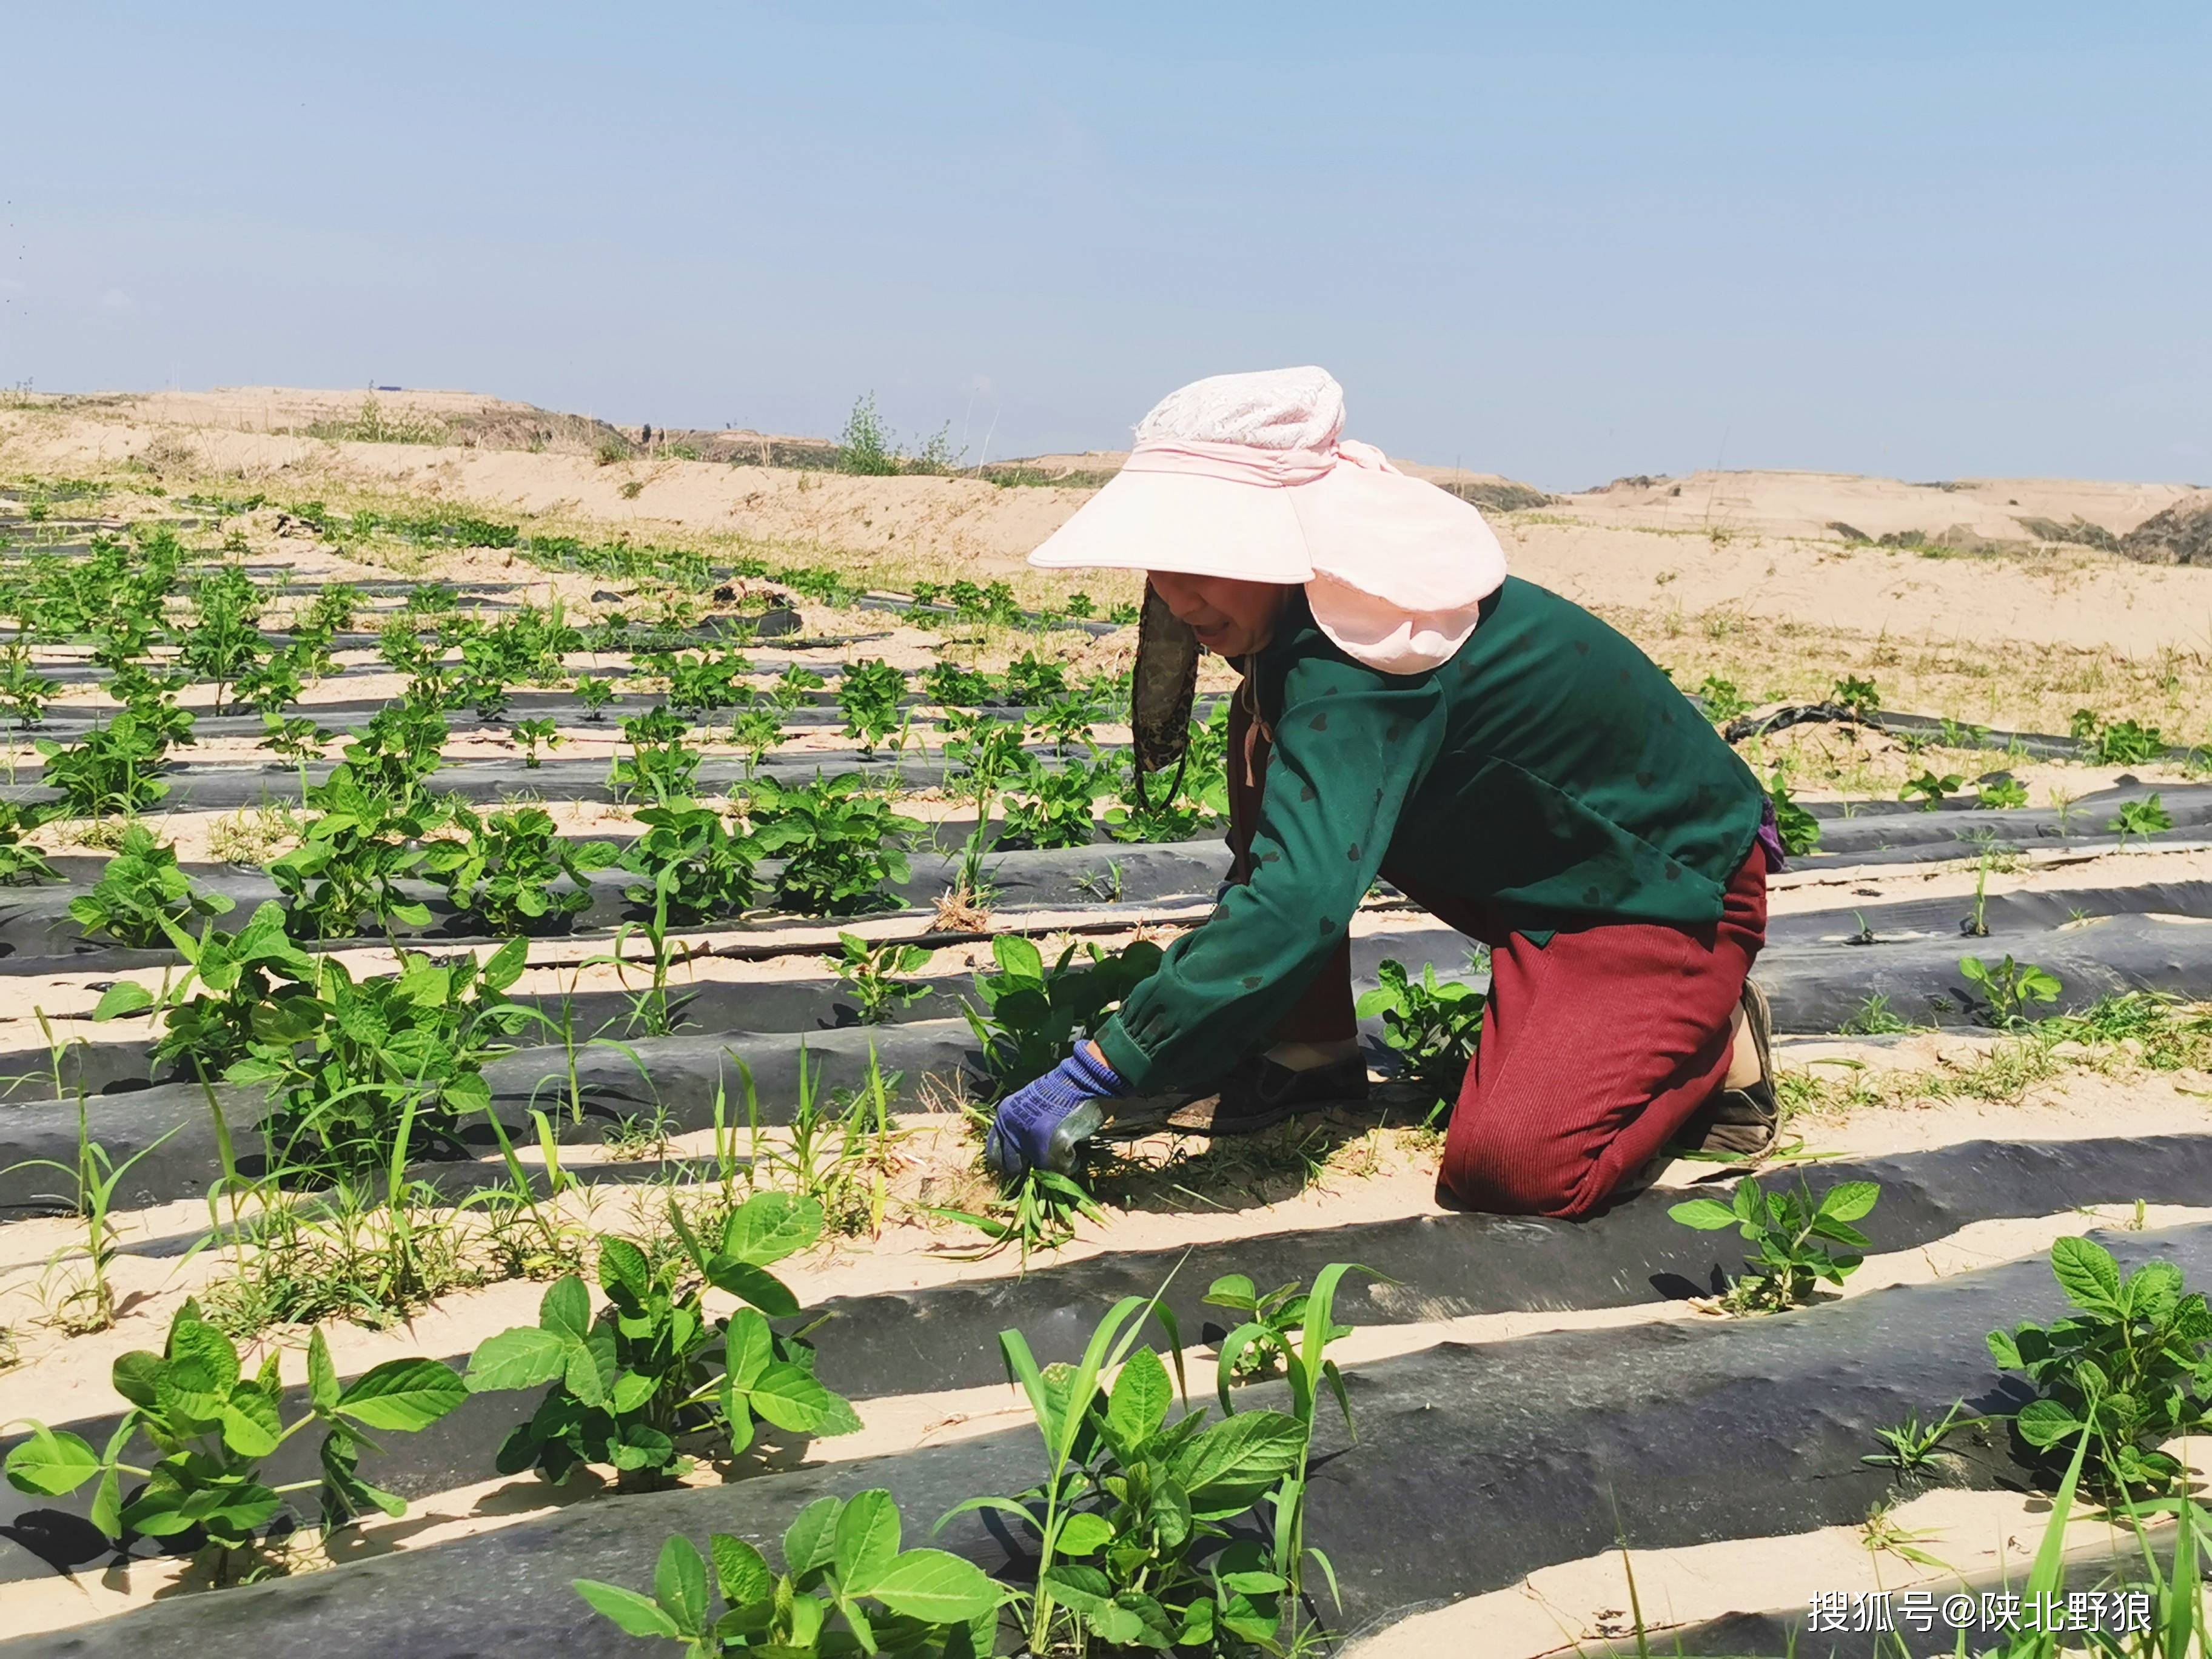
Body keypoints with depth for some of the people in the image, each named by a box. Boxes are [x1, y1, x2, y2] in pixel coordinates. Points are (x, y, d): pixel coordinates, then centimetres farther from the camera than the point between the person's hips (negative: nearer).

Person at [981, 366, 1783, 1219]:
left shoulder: (1358, 667, -34)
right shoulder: (1304, 613, -6)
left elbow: (1298, 903, -44)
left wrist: (1095, 1071, -42)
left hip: (1672, 886, -9)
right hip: (1539, 867, 9)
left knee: (1506, 1164, -27)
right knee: (1265, 735, -5)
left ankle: (1707, 1046, 2)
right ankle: (1314, 1052, 5)